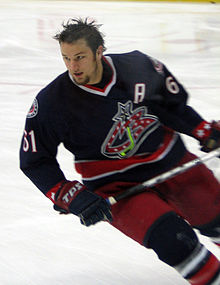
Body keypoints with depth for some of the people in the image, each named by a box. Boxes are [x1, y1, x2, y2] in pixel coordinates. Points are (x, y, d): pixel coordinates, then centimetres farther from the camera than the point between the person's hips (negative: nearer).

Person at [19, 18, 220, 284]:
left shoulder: (138, 65, -12)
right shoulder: (51, 102, -19)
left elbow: (173, 103, 7)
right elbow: (34, 160, -10)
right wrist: (72, 197, -20)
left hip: (169, 159, 4)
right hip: (114, 184, -3)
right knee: (172, 238, -24)